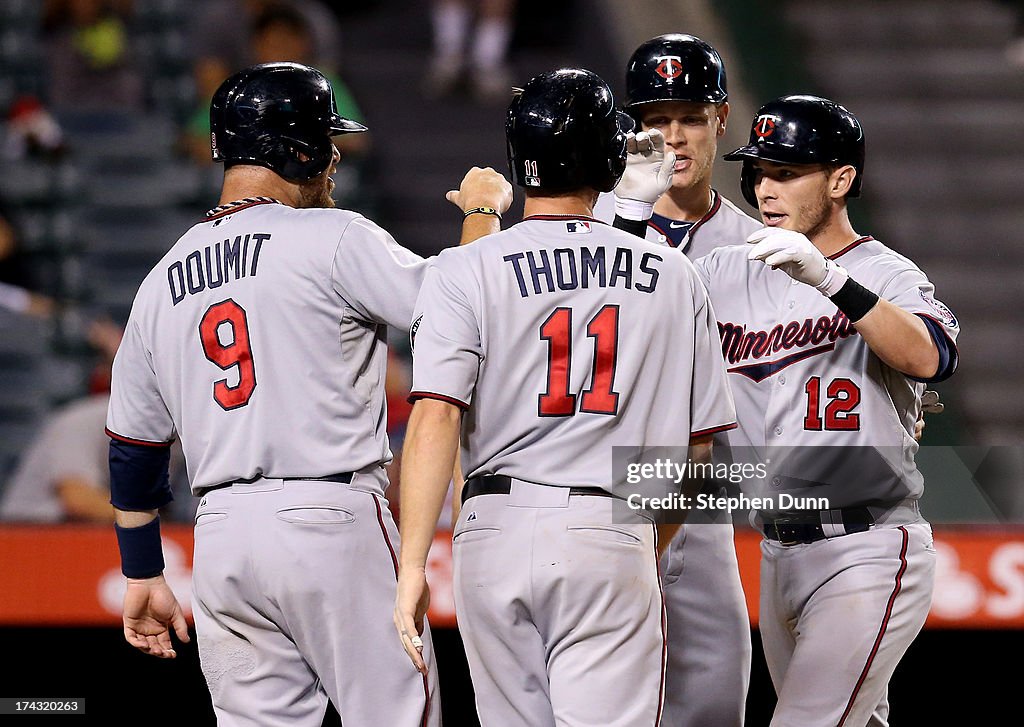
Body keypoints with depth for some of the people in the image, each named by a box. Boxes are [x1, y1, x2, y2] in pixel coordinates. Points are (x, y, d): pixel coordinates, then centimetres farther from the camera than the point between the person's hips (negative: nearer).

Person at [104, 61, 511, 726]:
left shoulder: (162, 280, 14)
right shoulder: (334, 238, -6)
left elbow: (131, 447, 18)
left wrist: (143, 576, 26)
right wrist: (482, 212, 9)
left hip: (219, 540, 6)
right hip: (333, 521, -6)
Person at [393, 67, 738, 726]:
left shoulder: (465, 271, 0)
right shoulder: (674, 278, 7)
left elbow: (435, 418, -11)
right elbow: (699, 442, 12)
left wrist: (413, 564, -12)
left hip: (499, 528, 0)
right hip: (615, 540, 0)